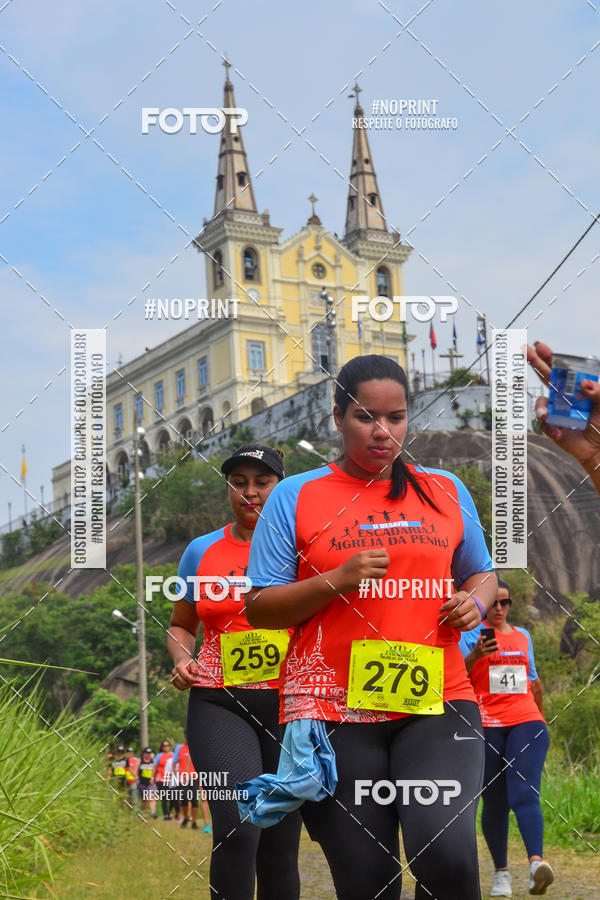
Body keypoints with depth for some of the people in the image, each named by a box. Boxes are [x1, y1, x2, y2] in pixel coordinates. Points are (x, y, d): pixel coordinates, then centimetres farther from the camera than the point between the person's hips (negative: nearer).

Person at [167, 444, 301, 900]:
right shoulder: (202, 551, 10)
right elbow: (181, 626, 21)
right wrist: (181, 658, 1)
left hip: (289, 704, 0)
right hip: (220, 703, 0)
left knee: (280, 847, 6)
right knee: (237, 826, -23)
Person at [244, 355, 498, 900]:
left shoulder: (447, 491, 13)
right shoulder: (295, 498, 5)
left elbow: (482, 575, 25)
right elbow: (259, 609, 3)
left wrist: (475, 601, 1)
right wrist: (337, 579, -12)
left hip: (436, 699, 1)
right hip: (332, 708, -1)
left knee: (448, 854, -22)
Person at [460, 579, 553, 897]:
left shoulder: (523, 636, 18)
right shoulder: (471, 635, 5)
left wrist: (541, 719, 31)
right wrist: (475, 656, -26)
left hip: (526, 721, 2)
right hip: (487, 727, -2)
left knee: (524, 794, -17)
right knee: (494, 803, 2)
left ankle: (537, 863, -33)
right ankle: (501, 872, 14)